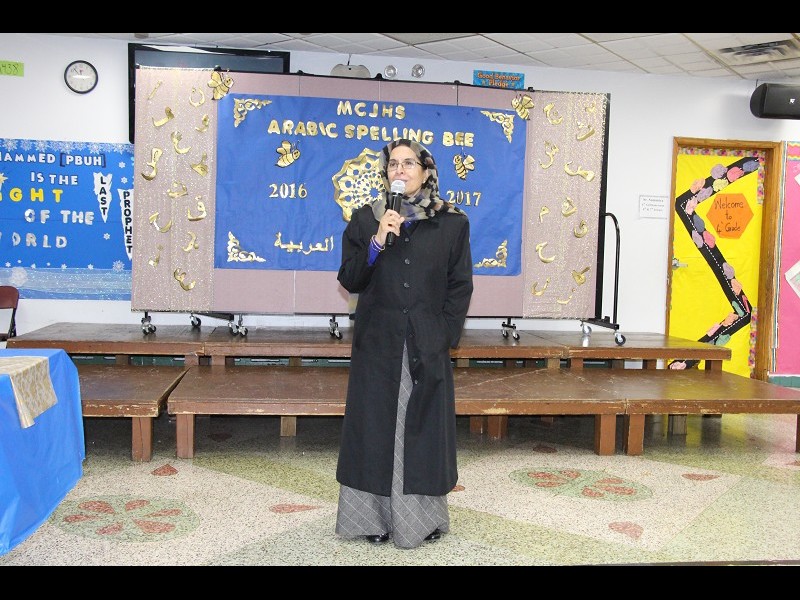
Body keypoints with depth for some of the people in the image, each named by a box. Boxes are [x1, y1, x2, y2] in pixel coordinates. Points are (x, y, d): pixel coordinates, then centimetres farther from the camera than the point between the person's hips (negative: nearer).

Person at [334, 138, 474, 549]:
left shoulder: (452, 223, 2)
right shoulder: (365, 219, 4)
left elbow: (460, 287, 2)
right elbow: (349, 281, -1)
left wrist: (445, 337, -6)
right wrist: (377, 241, -15)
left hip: (428, 346, 0)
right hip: (377, 345, 1)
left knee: (424, 427, 7)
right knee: (376, 426, 5)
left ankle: (423, 516, 21)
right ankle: (376, 516, 17)